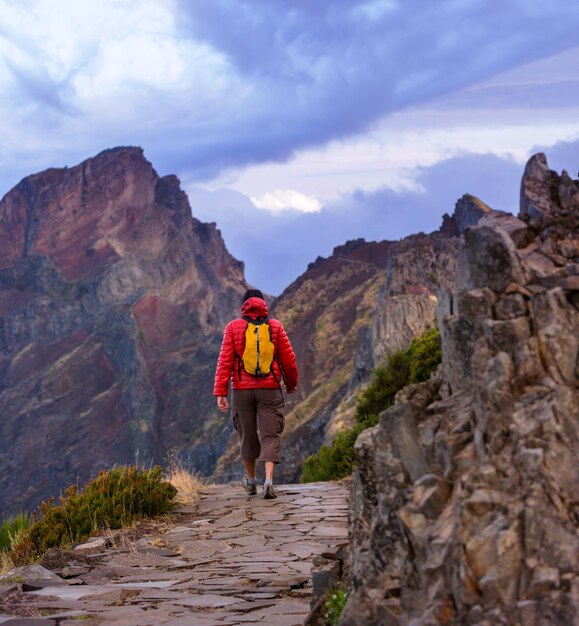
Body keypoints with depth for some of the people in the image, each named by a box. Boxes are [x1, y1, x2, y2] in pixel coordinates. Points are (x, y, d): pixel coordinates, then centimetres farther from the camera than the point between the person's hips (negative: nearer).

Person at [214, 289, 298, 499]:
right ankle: (268, 480, -16)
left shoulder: (233, 327, 2)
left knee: (247, 435, 14)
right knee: (270, 435, 0)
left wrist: (220, 393, -5)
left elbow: (224, 362, -4)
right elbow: (288, 359, 4)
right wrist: (291, 383, 21)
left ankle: (251, 480, 29)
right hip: (270, 389, -1)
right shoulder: (275, 326, 3)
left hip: (242, 390, 1)